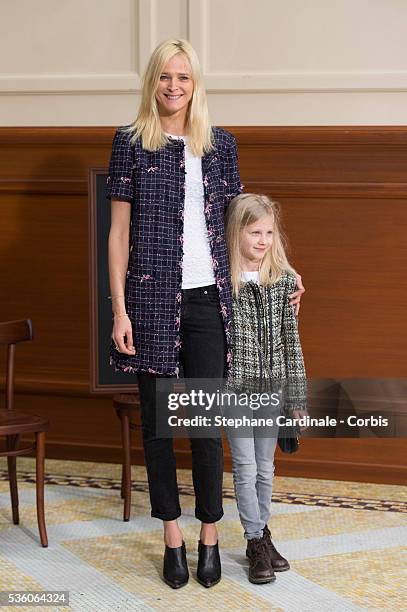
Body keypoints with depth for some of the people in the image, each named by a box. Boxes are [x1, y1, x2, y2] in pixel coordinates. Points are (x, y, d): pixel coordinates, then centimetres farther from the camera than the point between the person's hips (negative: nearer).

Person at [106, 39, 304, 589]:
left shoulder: (220, 143, 9)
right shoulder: (131, 142, 3)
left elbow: (237, 220, 16)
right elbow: (119, 229, 1)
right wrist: (120, 309, -4)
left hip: (207, 297, 1)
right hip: (152, 296, -1)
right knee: (156, 418, 6)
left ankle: (210, 537, 14)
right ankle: (172, 538, 17)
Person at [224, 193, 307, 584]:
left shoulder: (284, 280, -1)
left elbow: (291, 341, 2)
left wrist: (297, 397, 2)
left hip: (272, 389, 3)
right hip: (235, 390, -3)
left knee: (265, 469, 14)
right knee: (246, 469, 2)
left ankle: (261, 533, 29)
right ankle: (256, 542, 14)